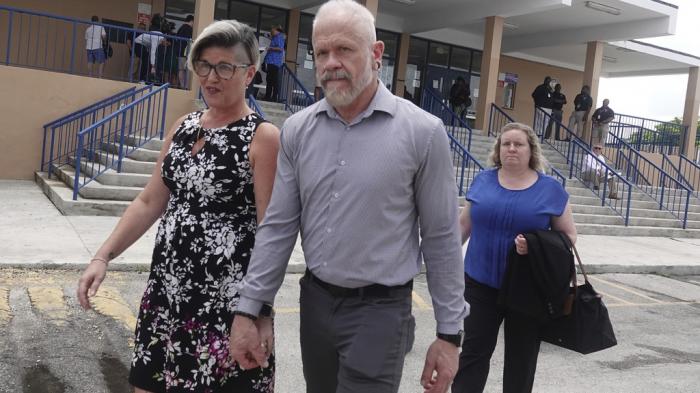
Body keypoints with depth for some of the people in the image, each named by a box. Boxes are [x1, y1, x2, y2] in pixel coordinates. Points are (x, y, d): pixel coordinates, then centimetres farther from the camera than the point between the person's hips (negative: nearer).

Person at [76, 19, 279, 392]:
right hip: (167, 287, 6)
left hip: (226, 299, -6)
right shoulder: (184, 126, 8)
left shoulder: (263, 138, -12)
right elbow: (150, 202, 12)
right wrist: (103, 255, 4)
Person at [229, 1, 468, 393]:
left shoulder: (422, 132, -12)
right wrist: (248, 310, 1)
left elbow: (442, 239, -7)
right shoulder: (298, 130, -1)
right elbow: (278, 227, 3)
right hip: (315, 301, 4)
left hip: (380, 310, -4)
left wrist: (449, 333, -5)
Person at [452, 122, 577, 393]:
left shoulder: (551, 189, -3)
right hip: (481, 283, 1)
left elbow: (569, 236, 1)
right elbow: (465, 223, 10)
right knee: (474, 350, 4)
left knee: (521, 356, 12)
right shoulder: (483, 180, 2)